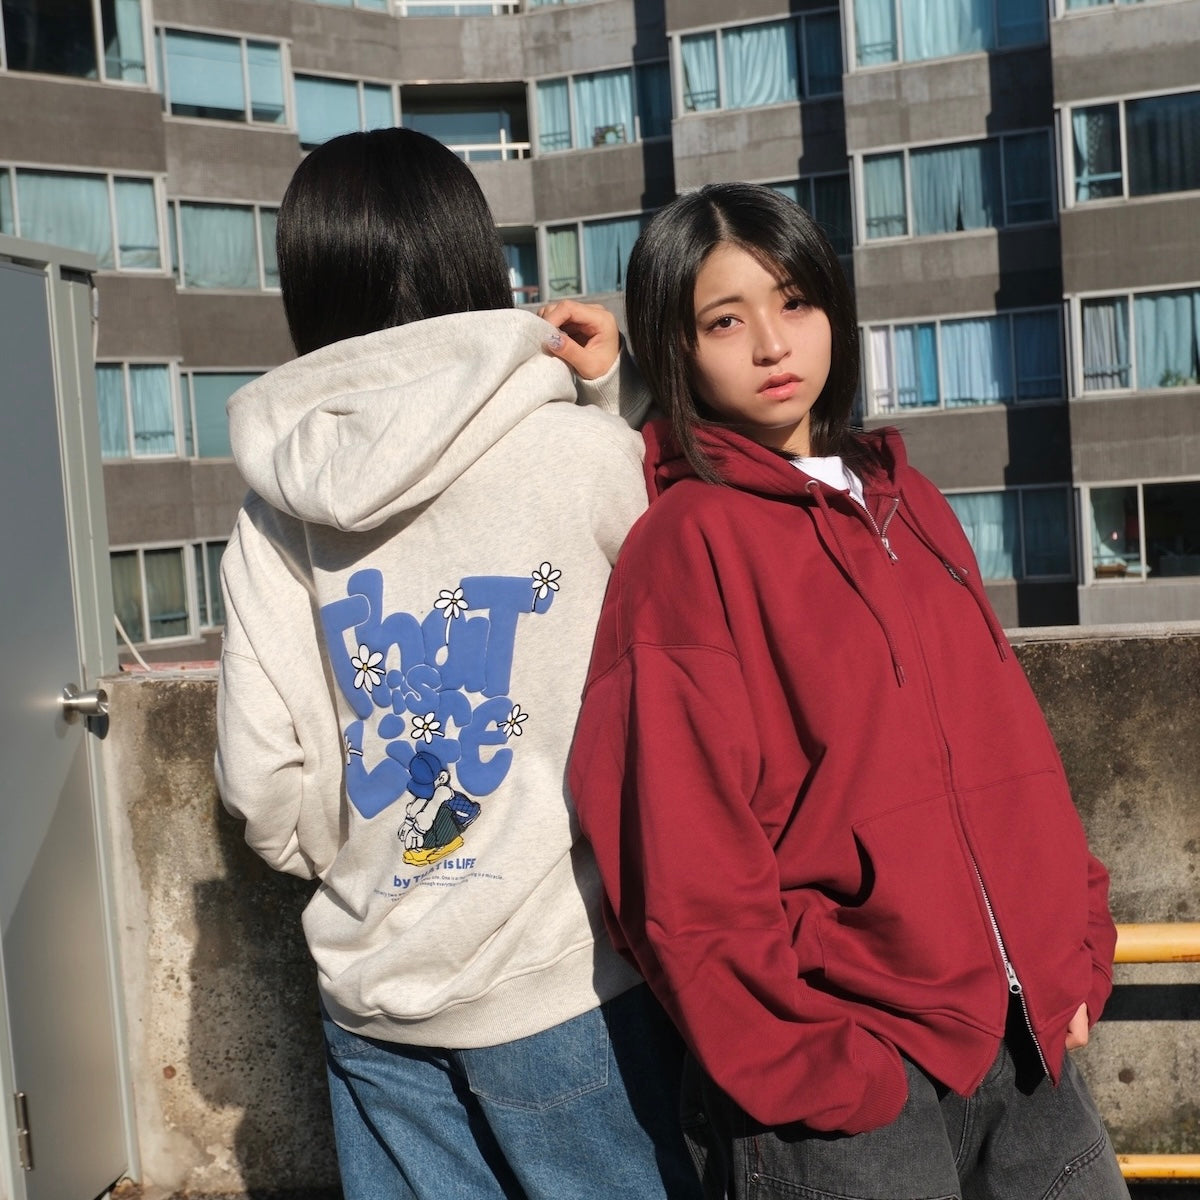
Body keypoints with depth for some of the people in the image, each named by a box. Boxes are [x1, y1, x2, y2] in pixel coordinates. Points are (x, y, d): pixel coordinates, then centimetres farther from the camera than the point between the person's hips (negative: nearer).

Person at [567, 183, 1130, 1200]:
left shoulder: (909, 505, 10)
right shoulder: (686, 543, -11)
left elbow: (1012, 742, 11)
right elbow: (685, 857, -14)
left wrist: (1074, 951, 6)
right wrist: (809, 1066, -14)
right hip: (848, 1078, -6)